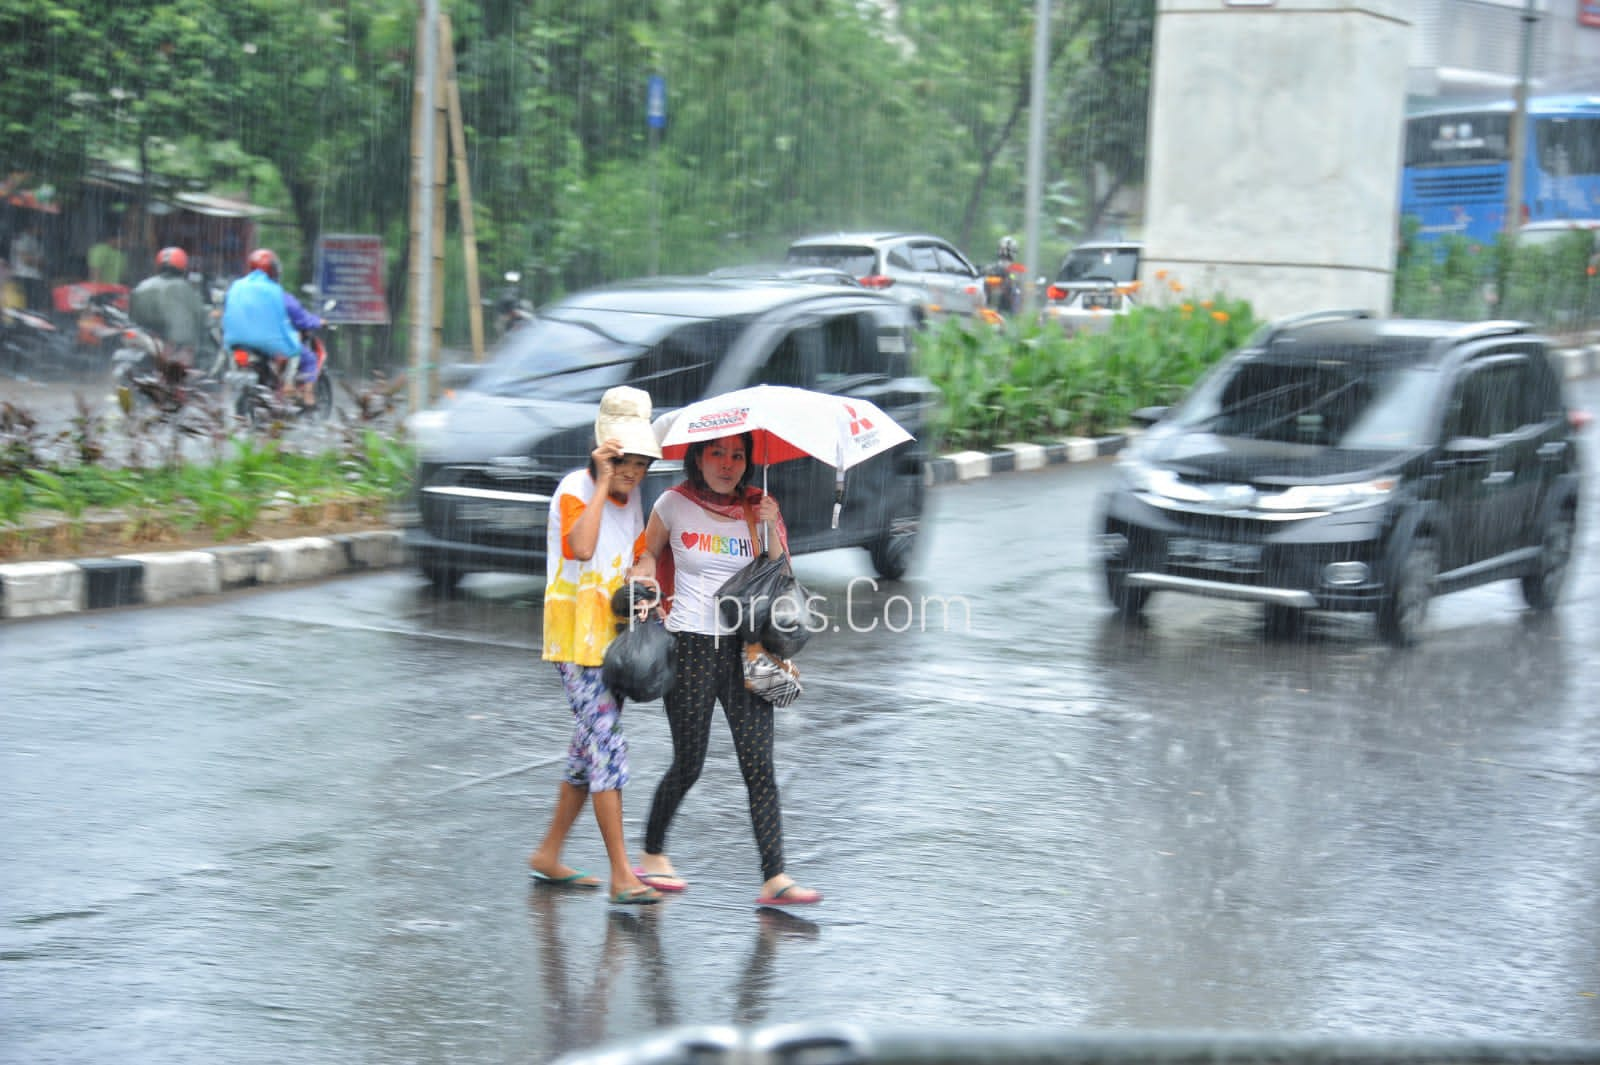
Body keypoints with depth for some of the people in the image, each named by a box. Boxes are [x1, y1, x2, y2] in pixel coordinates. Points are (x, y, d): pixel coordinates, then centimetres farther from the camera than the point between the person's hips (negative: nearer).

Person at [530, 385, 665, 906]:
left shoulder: (631, 499, 13)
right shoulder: (575, 489, -11)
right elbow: (582, 547, -29)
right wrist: (602, 482, -25)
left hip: (614, 636, 8)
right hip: (577, 634, -8)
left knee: (591, 749, 13)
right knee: (607, 747, -13)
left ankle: (548, 855, 25)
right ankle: (622, 875, -13)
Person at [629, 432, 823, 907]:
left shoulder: (758, 509, 6)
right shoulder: (674, 505, 1)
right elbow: (649, 552, 17)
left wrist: (771, 529, -12)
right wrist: (641, 583, -3)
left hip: (744, 649, 2)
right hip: (691, 648, -2)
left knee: (759, 765, -6)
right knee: (688, 764, 4)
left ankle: (775, 877, -7)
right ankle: (652, 854, 27)